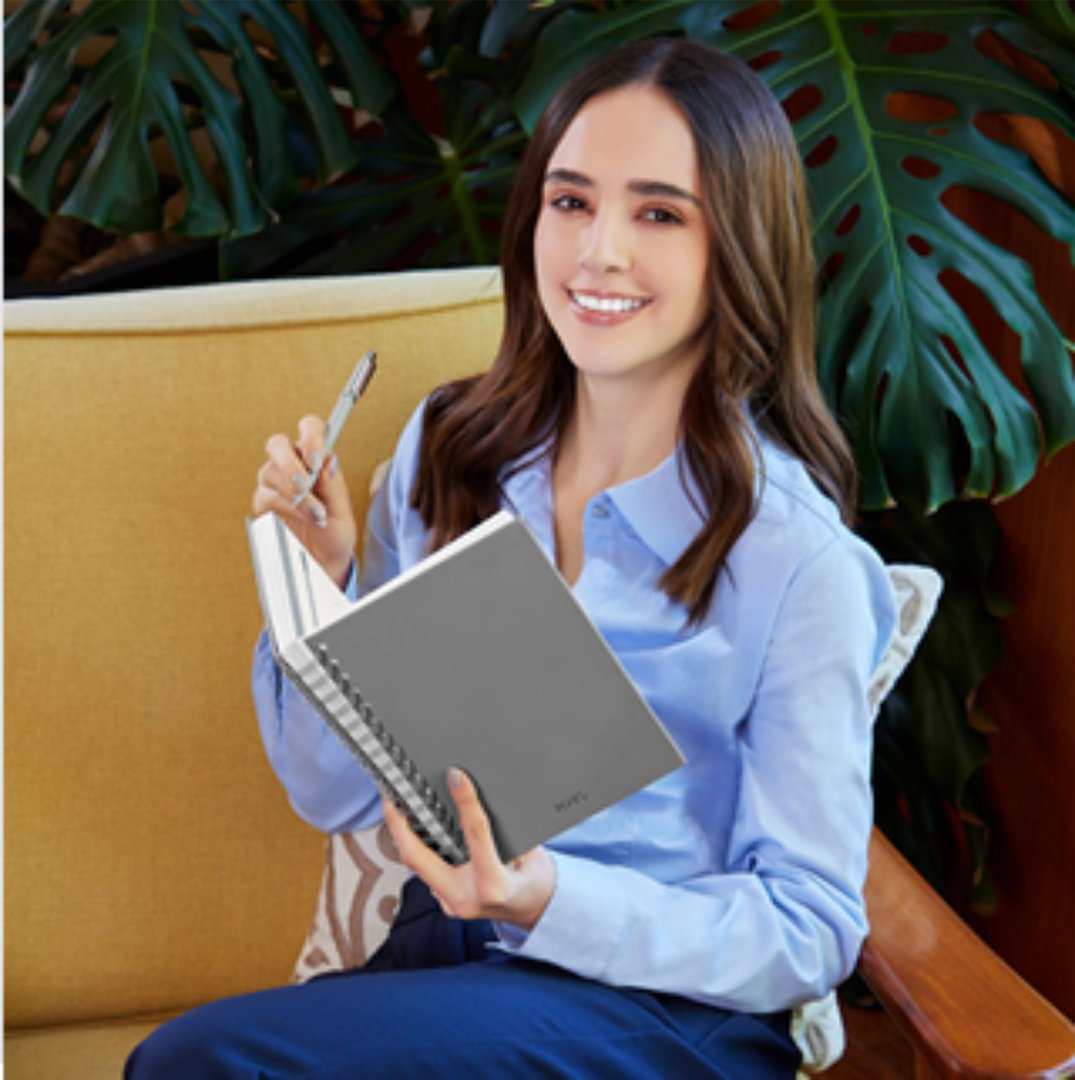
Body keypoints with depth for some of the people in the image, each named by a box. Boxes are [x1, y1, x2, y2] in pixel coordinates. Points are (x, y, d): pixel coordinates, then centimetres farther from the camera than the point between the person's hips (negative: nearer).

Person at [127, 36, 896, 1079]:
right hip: (443, 952, 5)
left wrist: (554, 898, -23)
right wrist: (317, 589, -7)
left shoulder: (798, 562, -13)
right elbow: (338, 794, 11)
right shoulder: (447, 452, 3)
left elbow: (810, 932, -8)